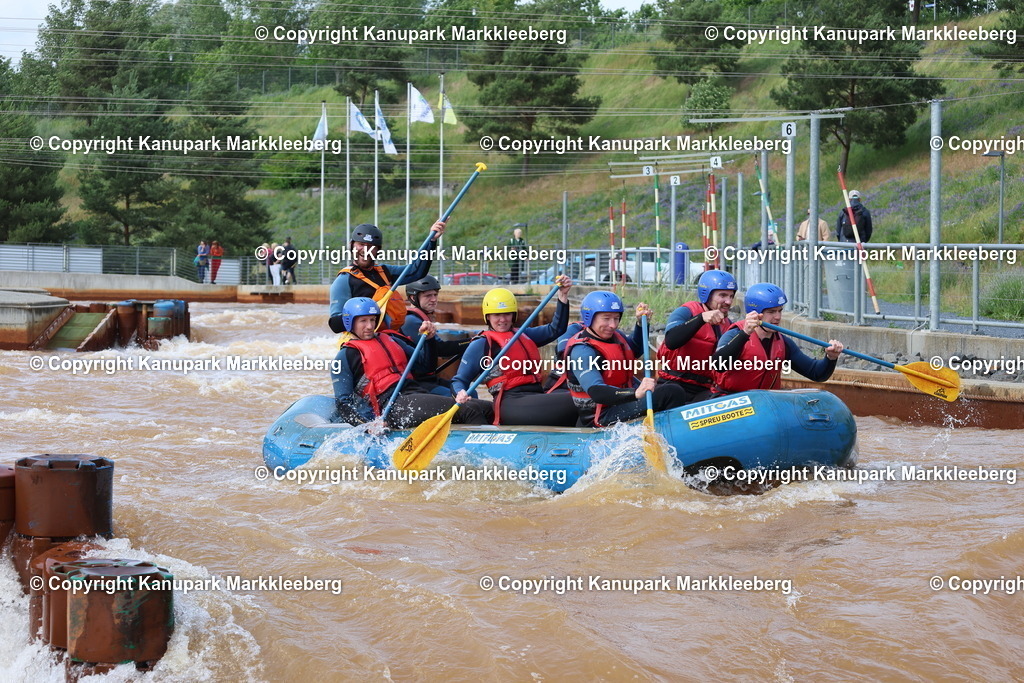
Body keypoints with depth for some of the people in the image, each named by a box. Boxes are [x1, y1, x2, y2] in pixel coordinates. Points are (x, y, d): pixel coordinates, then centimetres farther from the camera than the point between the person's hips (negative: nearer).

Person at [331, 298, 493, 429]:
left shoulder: (389, 339, 27)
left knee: (488, 409, -11)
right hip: (392, 406, -8)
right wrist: (370, 423, -18)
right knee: (468, 410, -27)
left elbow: (423, 364, 31)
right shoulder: (346, 355, 6)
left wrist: (427, 338, 13)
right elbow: (343, 403, -1)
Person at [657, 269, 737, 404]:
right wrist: (702, 318, -31)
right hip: (674, 385, -5)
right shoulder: (686, 312, -3)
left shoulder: (727, 325, 17)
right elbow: (671, 342, -24)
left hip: (704, 390, 5)